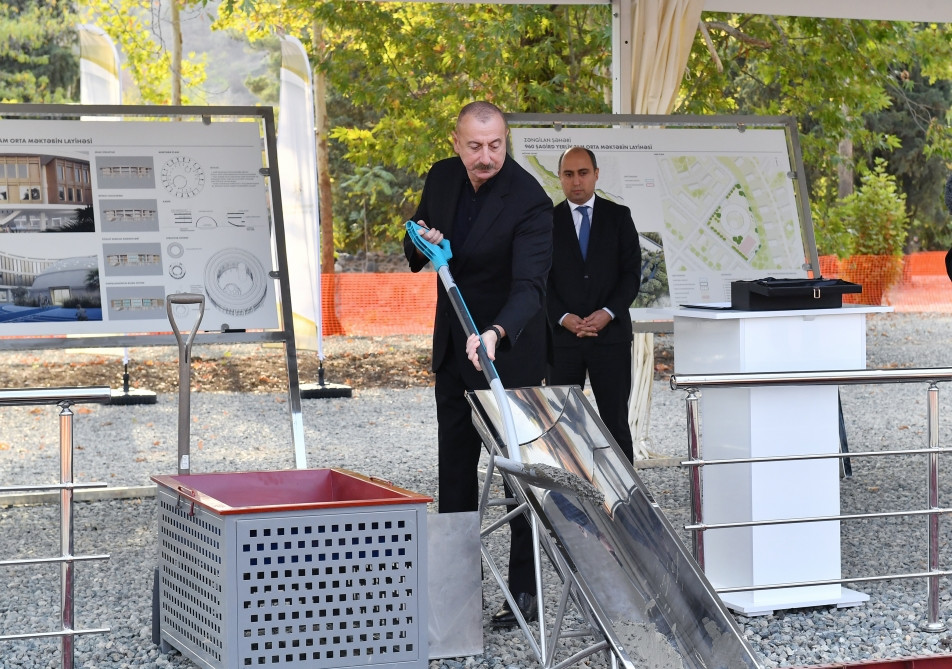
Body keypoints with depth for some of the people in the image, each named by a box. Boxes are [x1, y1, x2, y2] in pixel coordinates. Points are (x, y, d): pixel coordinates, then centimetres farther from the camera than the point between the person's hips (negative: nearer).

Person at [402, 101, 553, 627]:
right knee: (454, 466, 14)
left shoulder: (529, 201, -22)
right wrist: (422, 244, -13)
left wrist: (495, 335, -50)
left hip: (509, 349, -7)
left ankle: (525, 589, 4)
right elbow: (415, 250, 12)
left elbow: (529, 284, -32)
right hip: (452, 345, 7)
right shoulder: (442, 178, -2)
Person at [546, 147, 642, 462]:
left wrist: (608, 313, -11)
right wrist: (563, 317, -11)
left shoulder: (618, 216, 7)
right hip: (562, 334, 0)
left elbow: (631, 272, 2)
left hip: (610, 333, 0)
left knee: (615, 421, 1)